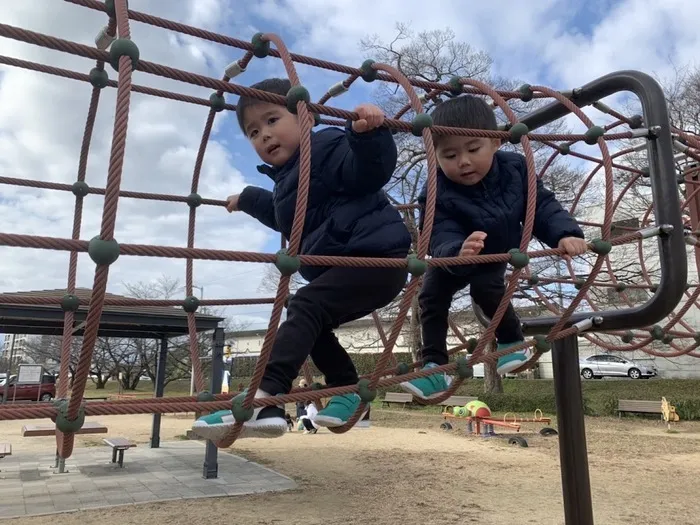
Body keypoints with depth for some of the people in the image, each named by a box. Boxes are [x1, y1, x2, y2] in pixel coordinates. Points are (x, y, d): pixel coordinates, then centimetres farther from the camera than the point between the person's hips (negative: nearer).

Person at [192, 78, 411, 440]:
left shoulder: (326, 146, -6)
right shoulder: (288, 179, 22)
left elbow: (373, 170, -25)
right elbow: (286, 216, 45)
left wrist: (367, 133, -44)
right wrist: (247, 199, 58)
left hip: (376, 257, -11)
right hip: (351, 264, 11)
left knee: (305, 306, -23)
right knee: (310, 322, 18)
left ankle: (262, 402, -31)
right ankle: (348, 391, 22)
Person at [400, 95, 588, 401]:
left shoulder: (515, 169, -27)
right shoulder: (437, 195, -38)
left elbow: (542, 206, -21)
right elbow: (442, 241, -47)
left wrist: (565, 233, -41)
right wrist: (458, 252, -72)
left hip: (495, 256, 1)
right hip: (452, 259, 0)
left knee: (486, 290, -21)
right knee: (431, 298, -5)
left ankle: (513, 343, 7)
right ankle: (435, 367, 4)